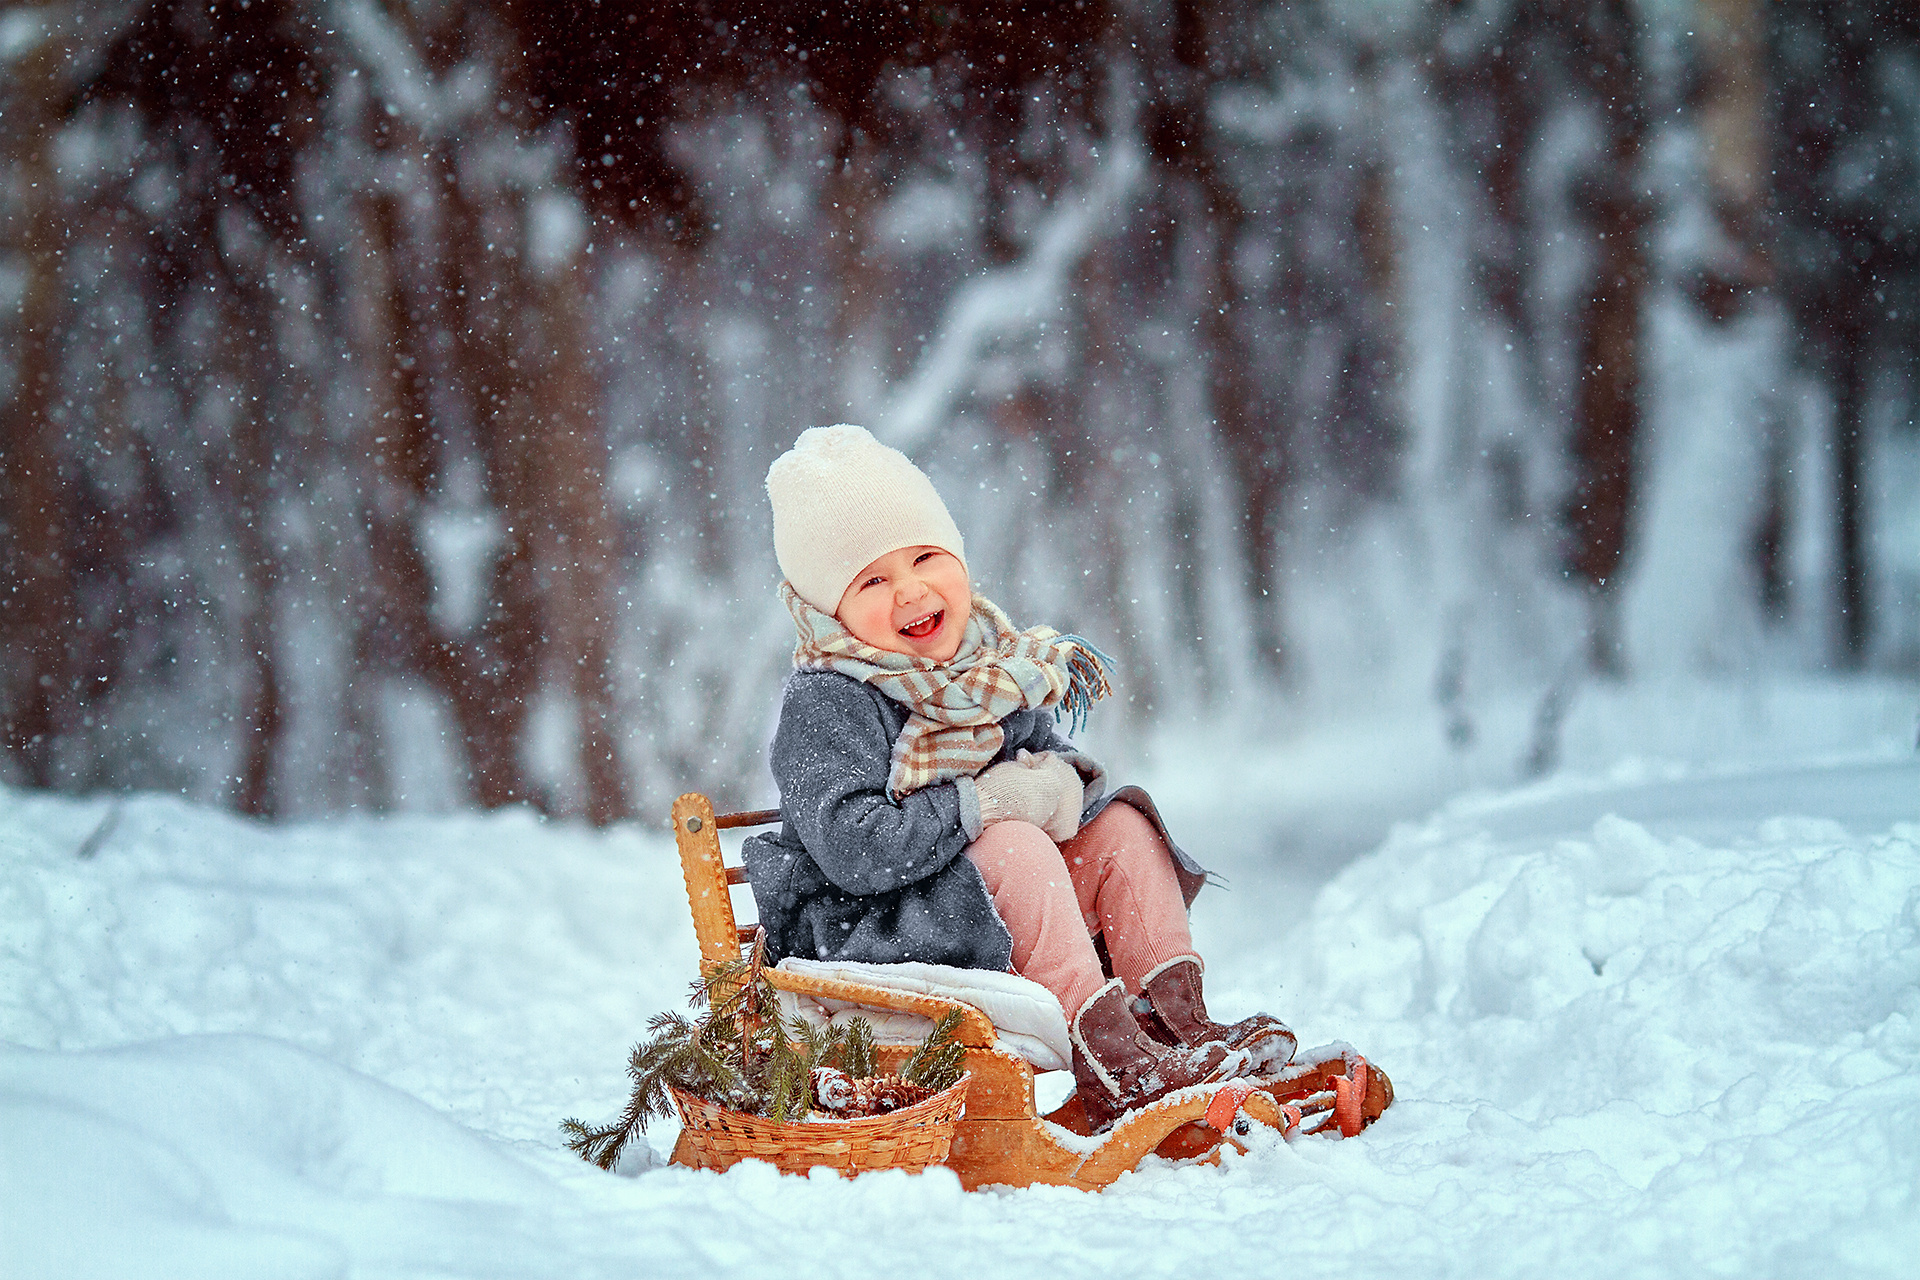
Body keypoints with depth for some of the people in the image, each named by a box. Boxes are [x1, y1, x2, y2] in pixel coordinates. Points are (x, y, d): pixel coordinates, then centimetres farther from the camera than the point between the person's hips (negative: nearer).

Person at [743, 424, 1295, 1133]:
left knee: (1120, 826, -2)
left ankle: (1176, 1024, -12)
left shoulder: (995, 667, 7)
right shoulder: (823, 705, -18)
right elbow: (855, 848, -28)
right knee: (1013, 847, -30)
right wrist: (991, 800, -25)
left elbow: (1045, 751, 19)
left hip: (1010, 909, 8)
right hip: (863, 929, -8)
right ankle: (1112, 1070, -34)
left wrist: (1064, 782, -9)